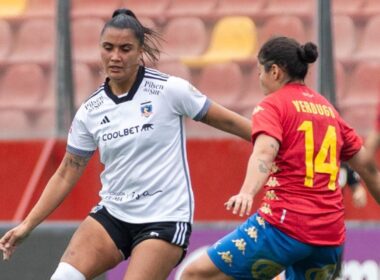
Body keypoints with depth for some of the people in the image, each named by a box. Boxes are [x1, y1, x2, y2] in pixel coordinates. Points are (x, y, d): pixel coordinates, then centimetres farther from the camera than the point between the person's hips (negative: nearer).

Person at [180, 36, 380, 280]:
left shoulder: (272, 105, 0)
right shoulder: (329, 109, 19)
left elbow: (264, 153, -20)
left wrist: (247, 193, -37)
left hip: (285, 226, -7)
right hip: (331, 235, 7)